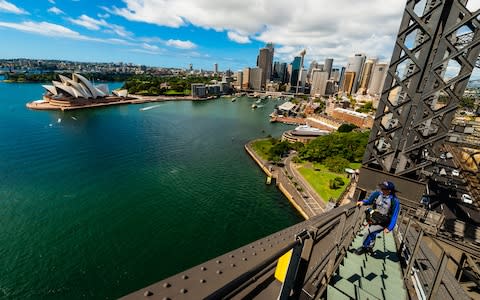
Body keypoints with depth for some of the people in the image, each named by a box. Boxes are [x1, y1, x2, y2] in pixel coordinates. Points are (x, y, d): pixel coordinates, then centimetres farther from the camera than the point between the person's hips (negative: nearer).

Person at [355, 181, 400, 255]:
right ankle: (370, 247, 46)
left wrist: (389, 228, -17)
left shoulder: (394, 201, -22)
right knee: (372, 234, 20)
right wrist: (363, 202, -16)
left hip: (382, 223, -4)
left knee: (369, 232, -17)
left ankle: (364, 247, 7)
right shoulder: (377, 193, -13)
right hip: (373, 219, 4)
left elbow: (394, 216, -15)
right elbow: (369, 201, 5)